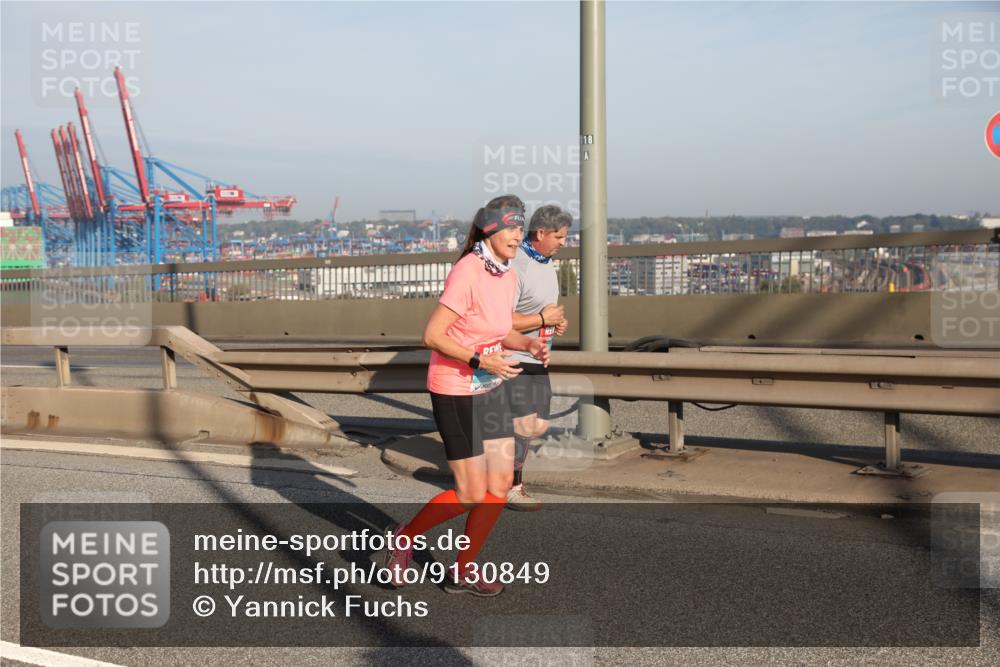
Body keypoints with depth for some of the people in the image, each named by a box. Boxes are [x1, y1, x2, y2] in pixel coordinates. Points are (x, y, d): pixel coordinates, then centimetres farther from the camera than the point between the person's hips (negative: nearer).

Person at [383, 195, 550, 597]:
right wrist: (481, 361, -27)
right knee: (472, 494, -2)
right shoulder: (466, 273, -21)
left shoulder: (508, 276, 4)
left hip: (489, 389, 8)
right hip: (455, 393, -8)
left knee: (501, 484, 6)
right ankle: (406, 536, 22)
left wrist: (530, 344, -3)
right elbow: (432, 336, -21)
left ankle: (463, 571, 20)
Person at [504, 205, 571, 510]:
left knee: (539, 425, 10)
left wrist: (558, 322, 5)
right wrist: (544, 319, -18)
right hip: (512, 357, -9)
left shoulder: (547, 263, 12)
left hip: (536, 358, 9)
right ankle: (511, 488, 7)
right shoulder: (516, 266, -20)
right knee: (524, 425, -8)